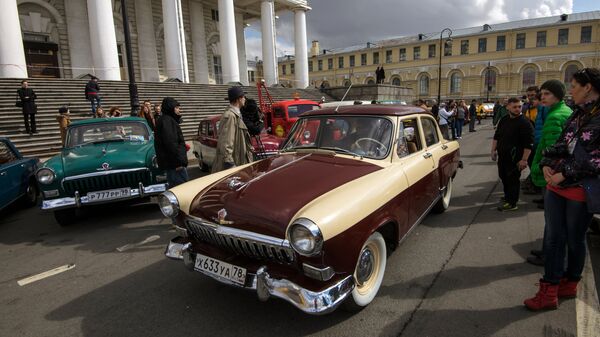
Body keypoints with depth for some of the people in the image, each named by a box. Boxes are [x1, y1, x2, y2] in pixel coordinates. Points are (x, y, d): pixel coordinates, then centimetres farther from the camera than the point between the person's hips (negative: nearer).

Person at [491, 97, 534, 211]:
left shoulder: (524, 123, -13)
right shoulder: (503, 120, 9)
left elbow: (529, 144, -17)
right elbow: (496, 136, 19)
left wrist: (524, 159, -21)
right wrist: (494, 150, 13)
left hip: (515, 158, -7)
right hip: (502, 156, 7)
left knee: (513, 179, -1)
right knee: (503, 176, 18)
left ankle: (512, 203, 10)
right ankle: (507, 197, 37)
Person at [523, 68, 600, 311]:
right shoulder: (578, 114, 11)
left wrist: (566, 173, -18)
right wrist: (547, 163, -3)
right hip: (557, 185, 7)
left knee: (574, 240, 11)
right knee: (553, 238, 7)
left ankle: (569, 285, 32)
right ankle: (549, 292, 16)